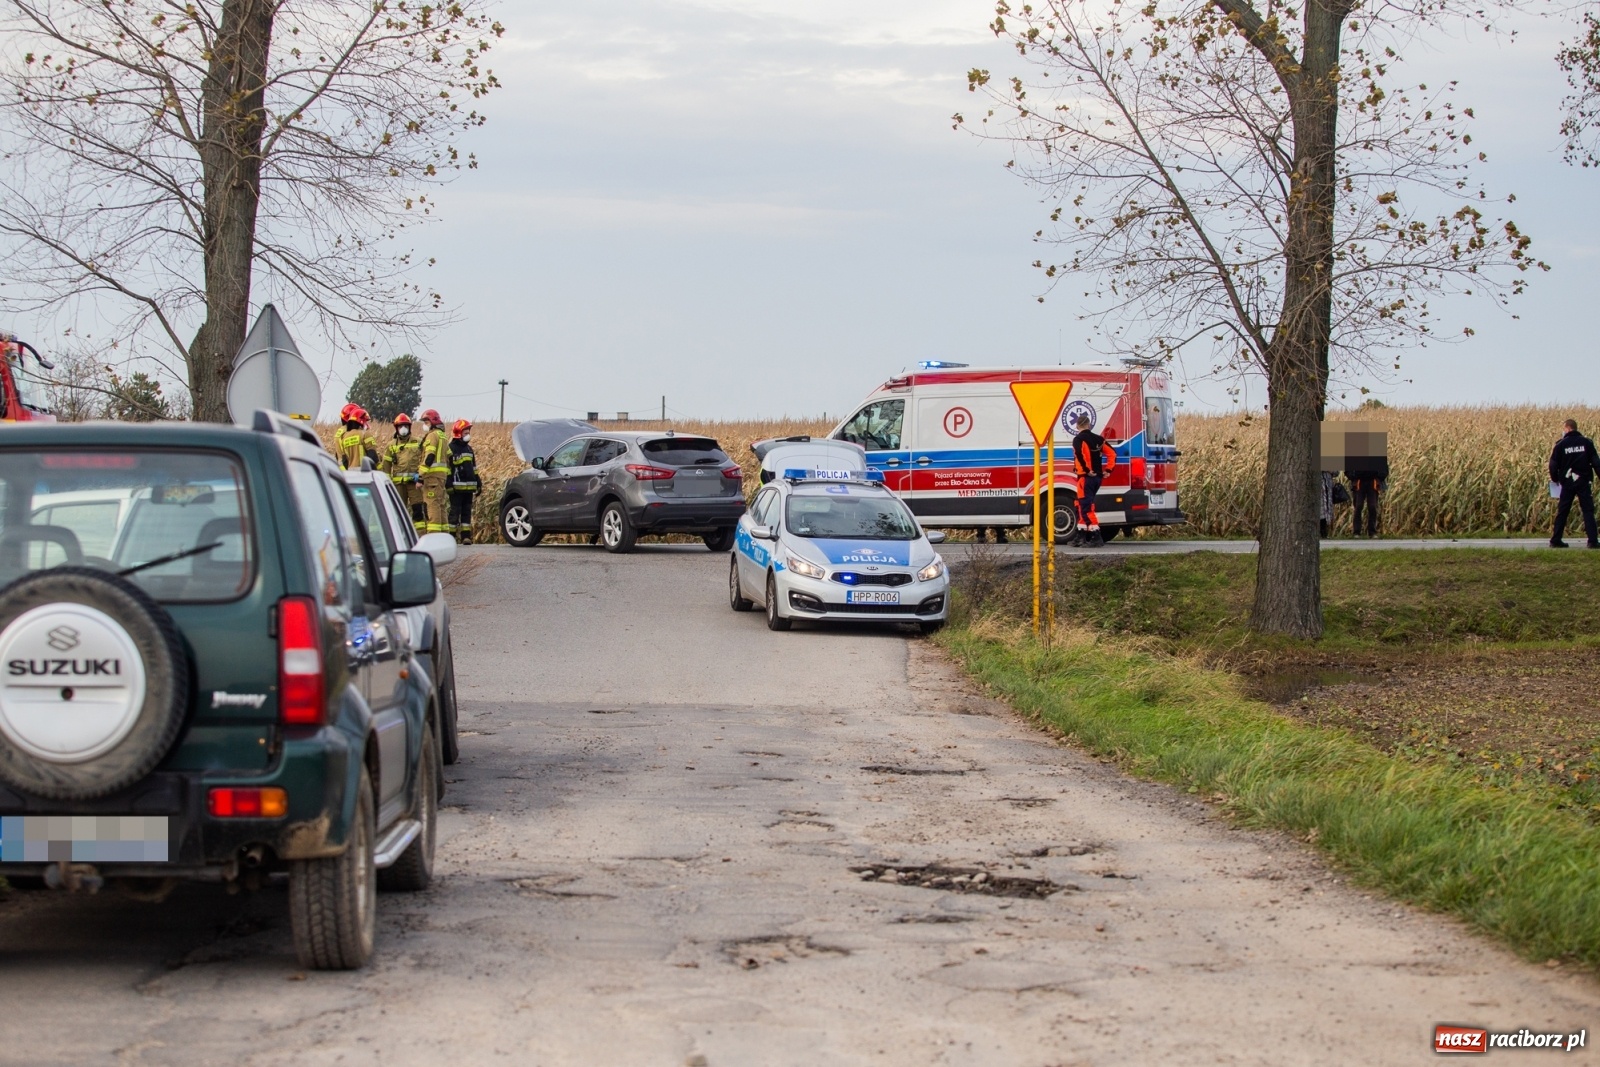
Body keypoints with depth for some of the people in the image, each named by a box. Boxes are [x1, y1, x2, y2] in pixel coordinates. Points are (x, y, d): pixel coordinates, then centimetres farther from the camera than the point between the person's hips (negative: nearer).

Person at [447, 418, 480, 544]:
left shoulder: (469, 448, 18)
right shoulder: (451, 449, -5)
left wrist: (477, 484, 20)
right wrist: (449, 485, -15)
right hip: (457, 487, -7)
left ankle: (466, 536, 7)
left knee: (467, 512, 6)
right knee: (455, 511, -6)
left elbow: (474, 468, 24)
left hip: (469, 487, 7)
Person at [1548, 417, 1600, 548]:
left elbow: (1553, 464, 0)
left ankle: (1556, 540, 8)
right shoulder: (1587, 443, -1)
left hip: (1567, 483, 0)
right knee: (1588, 511, 2)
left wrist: (1555, 479, 16)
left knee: (1562, 512, 9)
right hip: (1583, 482, 0)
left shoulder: (1561, 444, -2)